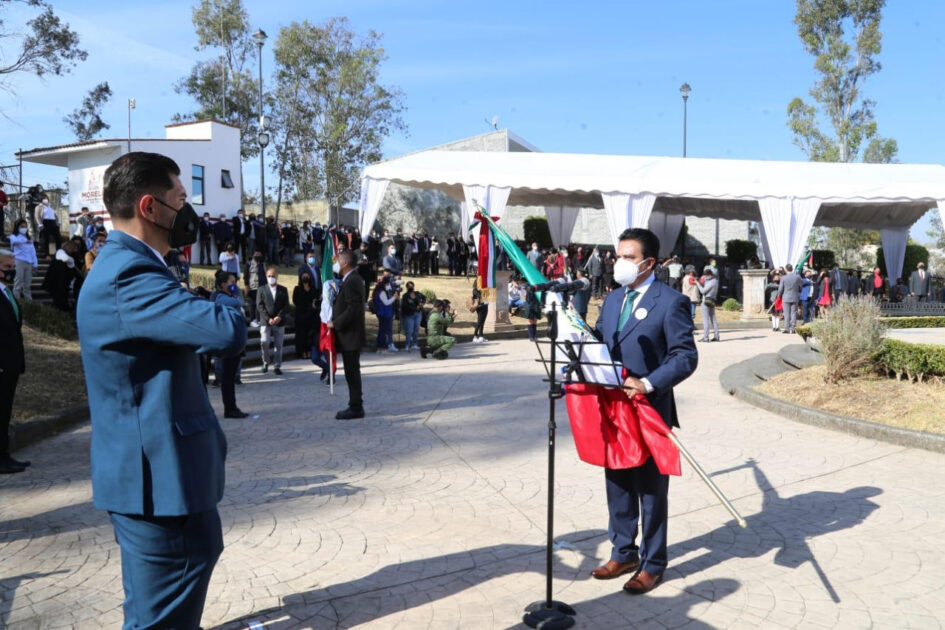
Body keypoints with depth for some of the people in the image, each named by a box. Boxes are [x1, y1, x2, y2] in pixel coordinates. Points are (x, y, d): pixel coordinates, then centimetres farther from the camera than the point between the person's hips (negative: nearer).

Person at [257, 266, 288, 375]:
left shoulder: (283, 290, 10)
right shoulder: (262, 290, 7)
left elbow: (286, 306, 4)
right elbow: (259, 306, -1)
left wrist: (279, 317, -11)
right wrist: (268, 318, -12)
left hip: (279, 322, 1)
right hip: (265, 322, -1)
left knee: (278, 345, 2)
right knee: (264, 342, -13)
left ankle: (277, 366, 10)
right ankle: (266, 362, 10)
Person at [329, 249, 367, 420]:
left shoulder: (351, 282, -18)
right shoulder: (354, 279, 14)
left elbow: (352, 309, -24)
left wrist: (335, 323, -16)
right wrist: (336, 321, 12)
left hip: (350, 335, -10)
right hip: (352, 334, 10)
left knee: (352, 372, -4)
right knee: (352, 372, 14)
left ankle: (355, 408, 2)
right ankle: (355, 405, 22)